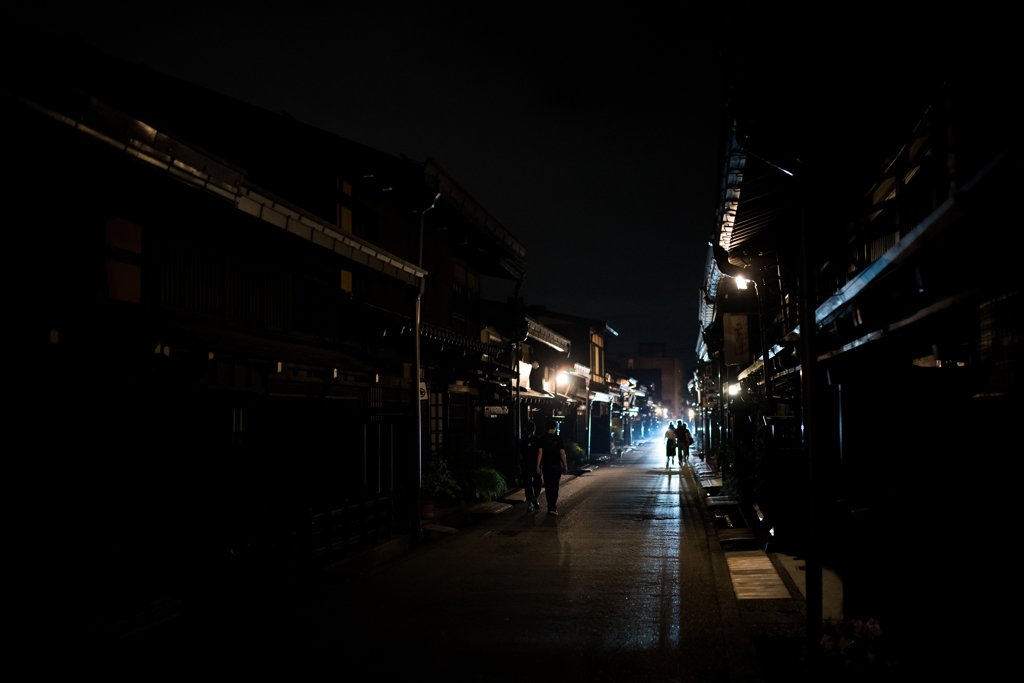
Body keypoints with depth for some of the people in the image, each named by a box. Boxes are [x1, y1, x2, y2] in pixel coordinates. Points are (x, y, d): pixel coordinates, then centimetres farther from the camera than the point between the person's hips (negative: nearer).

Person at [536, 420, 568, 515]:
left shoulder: (542, 439, -1)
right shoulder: (558, 439, -3)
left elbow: (540, 452, -5)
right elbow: (562, 453, -4)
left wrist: (538, 466, -3)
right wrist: (565, 466, 3)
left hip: (546, 465, 1)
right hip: (556, 466, -1)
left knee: (548, 487, 12)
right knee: (554, 486, -2)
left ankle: (551, 506, 19)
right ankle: (552, 507, -13)